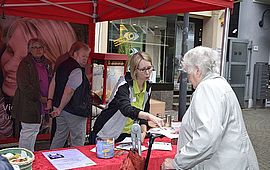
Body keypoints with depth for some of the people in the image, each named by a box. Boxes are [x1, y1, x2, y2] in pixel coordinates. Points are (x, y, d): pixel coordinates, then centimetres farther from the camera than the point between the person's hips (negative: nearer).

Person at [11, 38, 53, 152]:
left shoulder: (46, 64, 11)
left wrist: (48, 98, 6)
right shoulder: (25, 64, -11)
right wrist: (39, 98, -16)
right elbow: (24, 86, -18)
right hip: (28, 104, -7)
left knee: (35, 130, 17)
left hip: (41, 103, 7)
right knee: (27, 131, 0)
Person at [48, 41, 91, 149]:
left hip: (60, 108, 9)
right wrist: (60, 108, -18)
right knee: (78, 141, 3)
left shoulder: (63, 65, 10)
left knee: (60, 135, 22)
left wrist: (50, 100, 14)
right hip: (74, 112, -9)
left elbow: (53, 83, 14)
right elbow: (69, 91, -26)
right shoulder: (77, 71, -20)